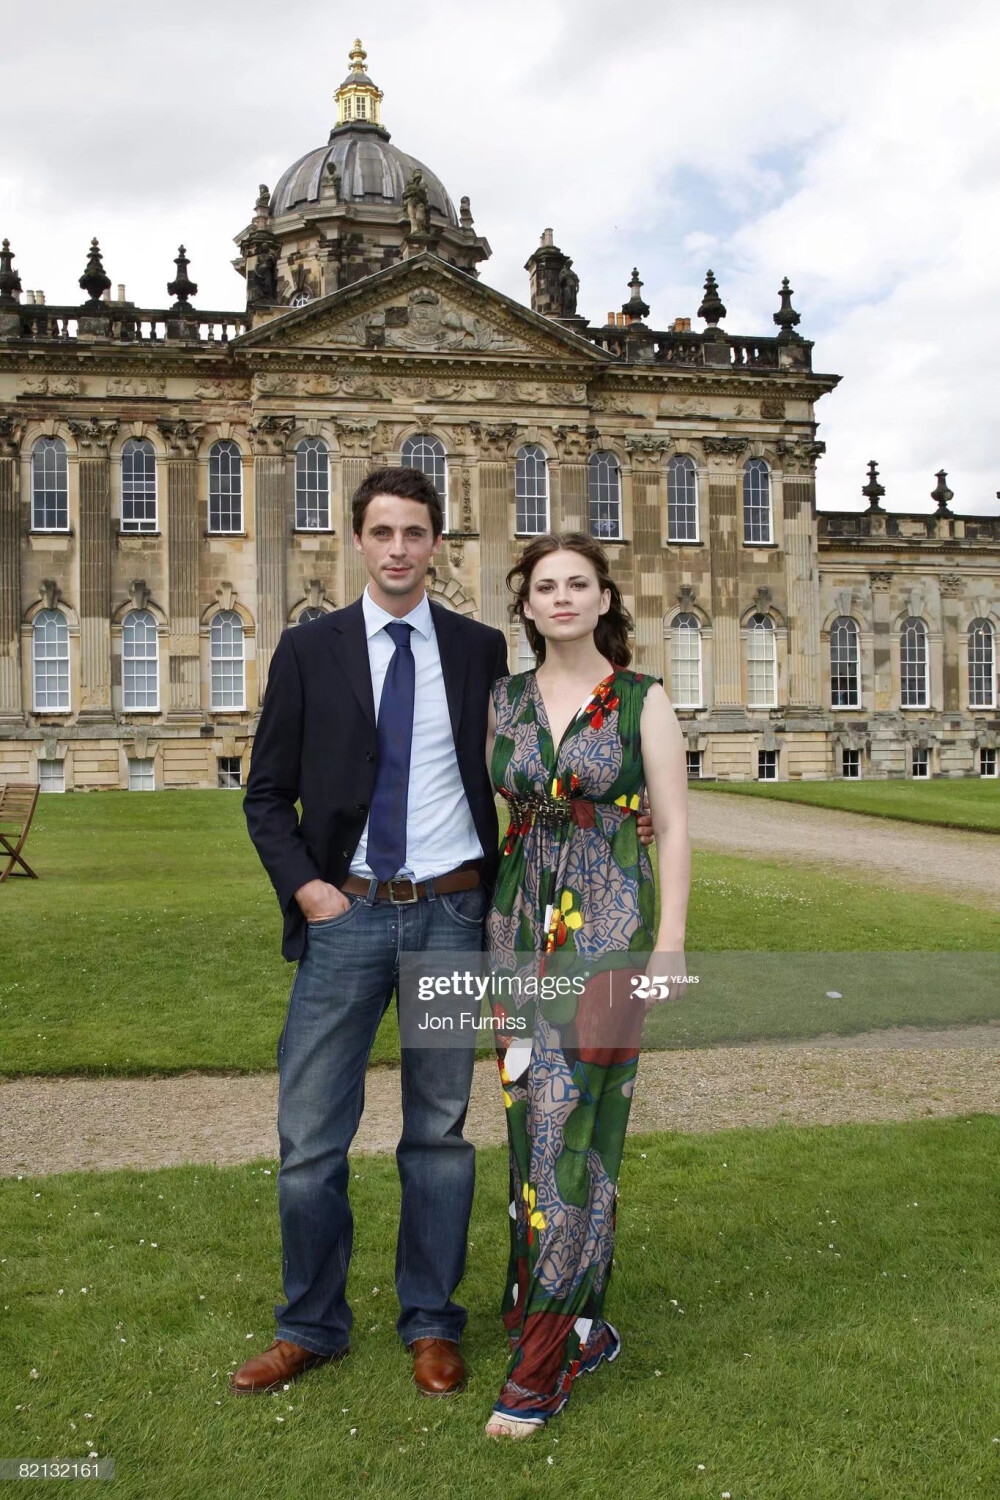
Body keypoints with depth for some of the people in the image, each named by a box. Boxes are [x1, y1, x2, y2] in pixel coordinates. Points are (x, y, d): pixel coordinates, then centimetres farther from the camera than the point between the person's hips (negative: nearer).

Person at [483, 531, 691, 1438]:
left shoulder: (643, 700, -1)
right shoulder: (503, 702, 9)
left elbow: (674, 827, -2)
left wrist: (669, 944, -10)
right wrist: (481, 929, 12)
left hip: (609, 929, -4)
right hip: (523, 925, 4)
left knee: (574, 1125, -5)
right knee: (533, 1119, 7)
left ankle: (542, 1363, 4)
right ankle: (585, 1325, 23)